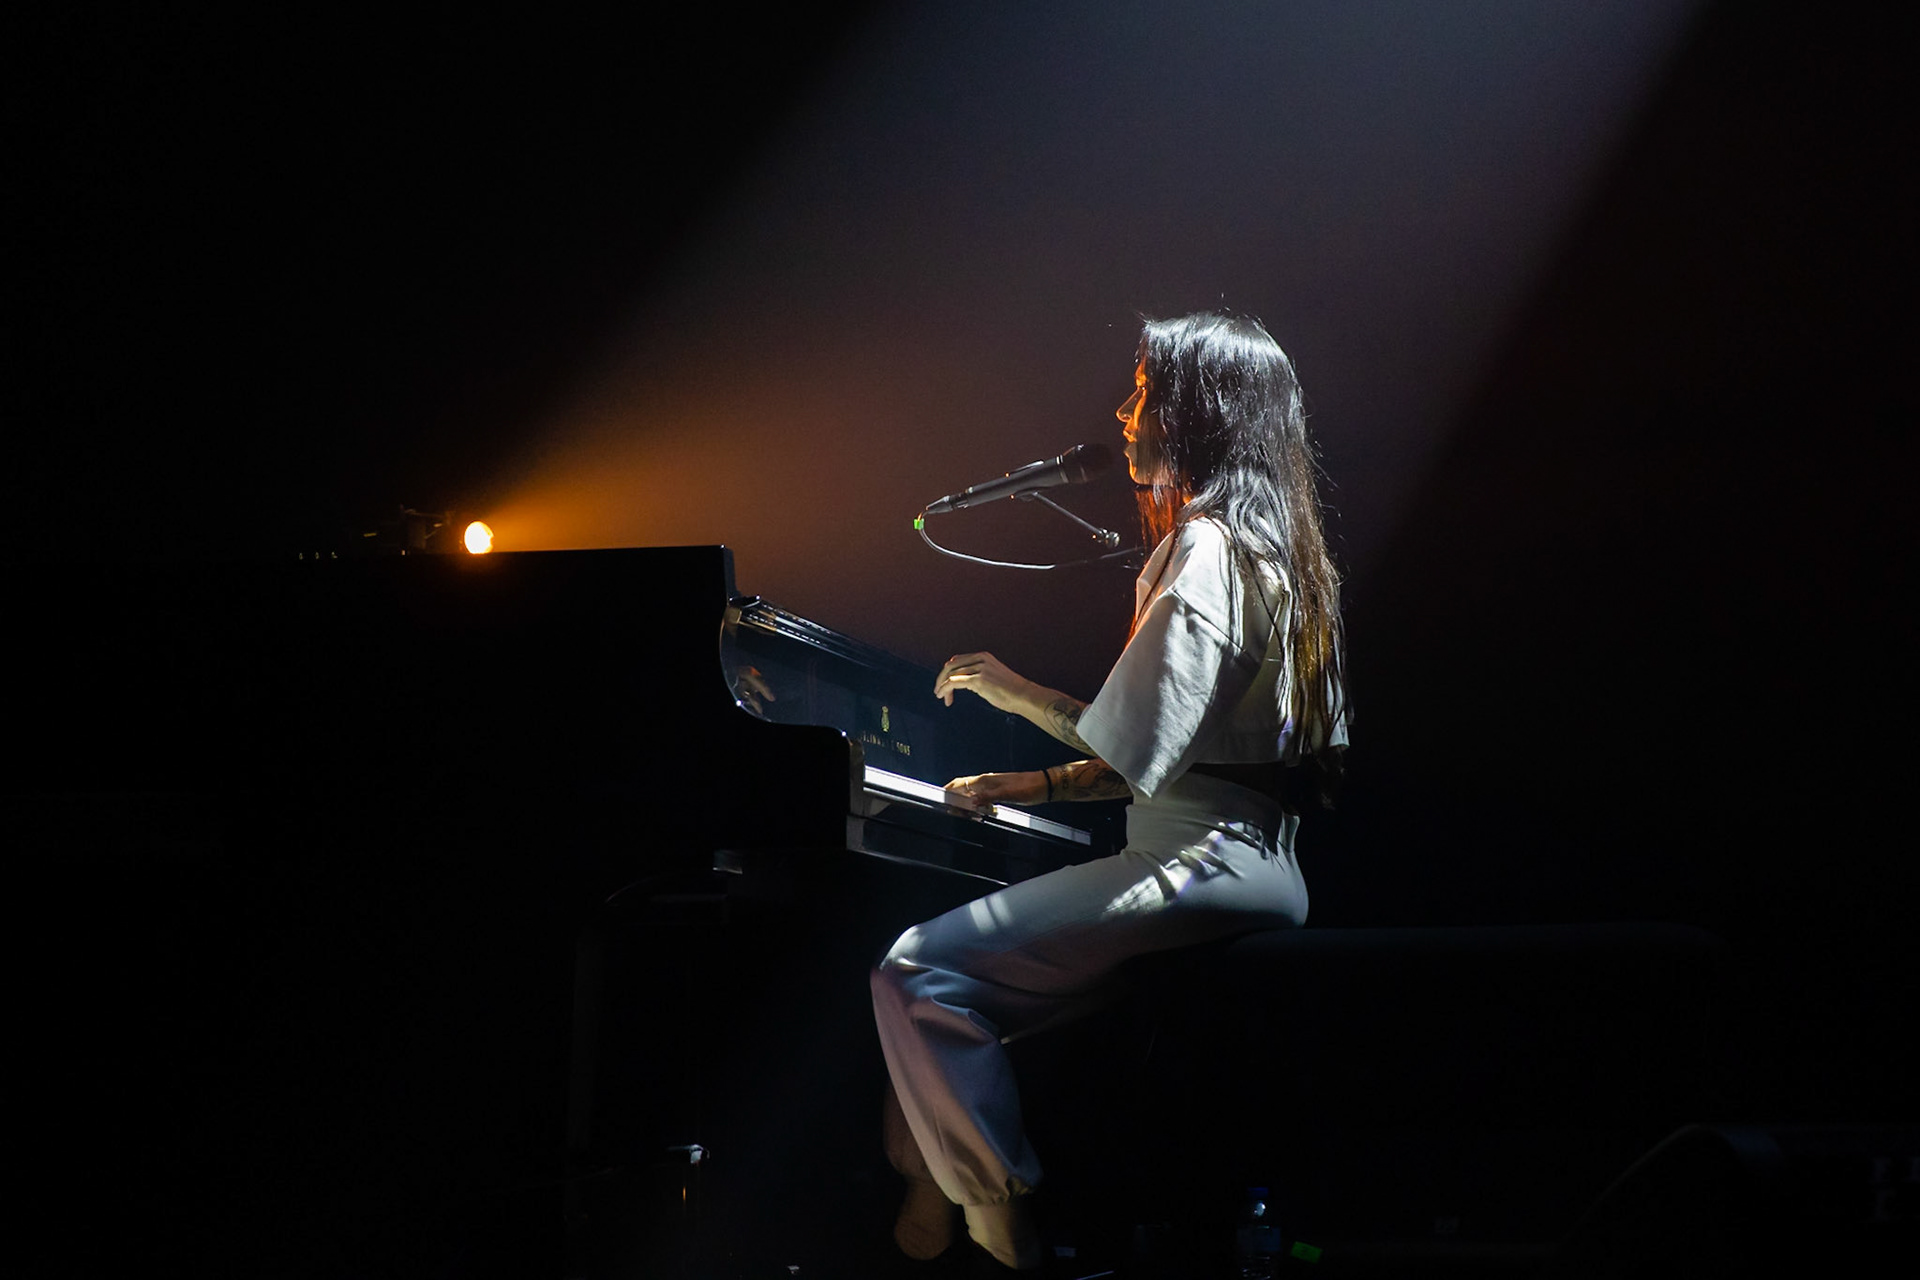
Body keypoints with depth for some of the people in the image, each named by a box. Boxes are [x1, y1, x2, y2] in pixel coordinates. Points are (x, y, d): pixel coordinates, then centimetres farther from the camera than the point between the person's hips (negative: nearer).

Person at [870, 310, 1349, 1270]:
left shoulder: (1206, 550, -12)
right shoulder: (1262, 545, 19)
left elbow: (1139, 745, -19)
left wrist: (1019, 694, -4)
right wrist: (1042, 786, 16)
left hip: (1205, 864, -11)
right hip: (1240, 856, 11)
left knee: (916, 972, -14)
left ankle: (999, 1212, -8)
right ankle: (933, 1193, 7)